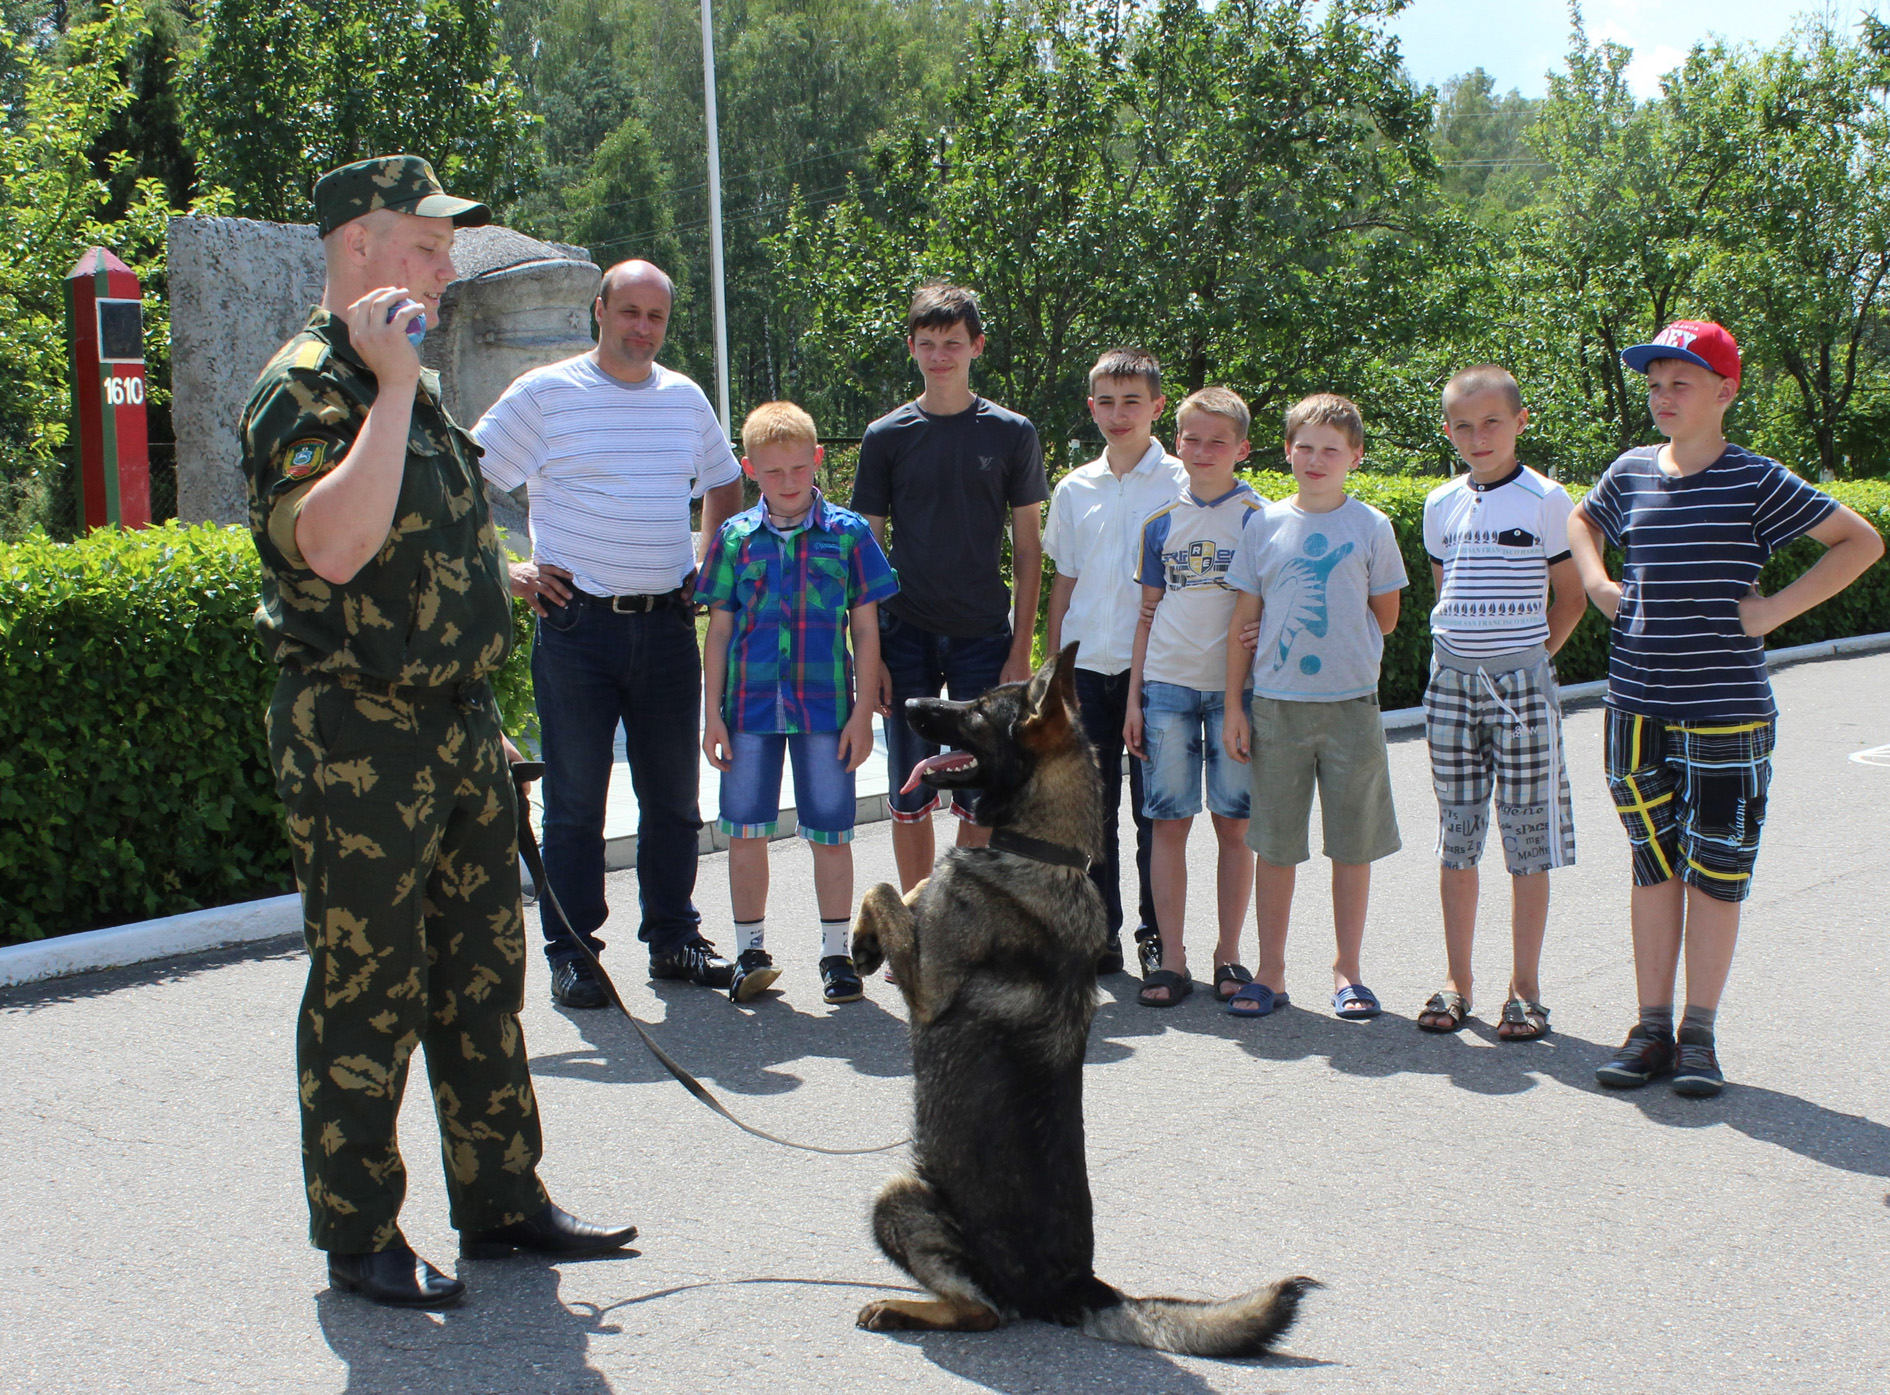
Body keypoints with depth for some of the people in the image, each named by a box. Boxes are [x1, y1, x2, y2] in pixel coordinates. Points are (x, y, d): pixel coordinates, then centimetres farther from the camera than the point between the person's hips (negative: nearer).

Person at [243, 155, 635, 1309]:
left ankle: (502, 1201, 26)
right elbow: (332, 545, -31)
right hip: (357, 738, -9)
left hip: (458, 725, 9)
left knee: (483, 974, 14)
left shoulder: (412, 383, 15)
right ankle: (360, 1237, 15)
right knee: (367, 993, 1)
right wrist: (391, 387, -25)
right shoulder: (307, 386, -13)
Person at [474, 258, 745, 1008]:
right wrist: (504, 570, -7)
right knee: (575, 800, 1)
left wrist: (707, 566, 15)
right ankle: (572, 952, 11)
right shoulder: (544, 393, -3)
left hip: (668, 625, 4)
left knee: (674, 796, 9)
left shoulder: (685, 397, 10)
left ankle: (674, 938, 22)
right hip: (576, 625, -4)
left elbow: (724, 482, 27)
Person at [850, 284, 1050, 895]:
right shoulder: (886, 437, 3)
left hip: (984, 637, 0)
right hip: (906, 638, 1)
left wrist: (1021, 651, -3)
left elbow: (1028, 549, 3)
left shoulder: (1011, 434, 2)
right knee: (910, 796, 5)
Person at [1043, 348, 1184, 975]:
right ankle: (1099, 934, 18)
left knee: (1153, 807, 2)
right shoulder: (1075, 488, 10)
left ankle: (1157, 934, 14)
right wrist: (1050, 666, 11)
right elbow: (1063, 581, 14)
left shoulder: (1181, 483, -1)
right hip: (1086, 664, 4)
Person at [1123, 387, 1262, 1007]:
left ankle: (1228, 954, 14)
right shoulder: (1162, 521, 10)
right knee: (1169, 823, 1)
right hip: (1168, 684, 2)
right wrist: (1134, 699, 8)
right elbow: (1149, 613, 13)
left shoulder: (1258, 518, 1)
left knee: (1233, 824, 2)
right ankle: (1171, 960, 7)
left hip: (1236, 687, -2)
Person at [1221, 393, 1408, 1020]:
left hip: (1351, 704, -1)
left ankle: (1347, 971, 16)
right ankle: (1270, 972, 15)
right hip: (1276, 706, 1)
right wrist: (1233, 705, 2)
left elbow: (1385, 616, 9)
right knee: (1275, 844, 5)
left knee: (1353, 844, 4)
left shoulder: (1370, 526, 1)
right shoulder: (1266, 526, 5)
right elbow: (1244, 619, 6)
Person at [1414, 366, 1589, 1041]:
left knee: (1527, 839, 0)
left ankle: (1525, 989, 9)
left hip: (1522, 682, -4)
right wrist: (1462, 654, 8)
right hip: (1450, 682, 4)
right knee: (1456, 836, 7)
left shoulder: (1545, 500, -4)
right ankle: (1456, 982, 17)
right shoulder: (1441, 504, 9)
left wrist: (1531, 657, -4)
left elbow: (1571, 596, 1)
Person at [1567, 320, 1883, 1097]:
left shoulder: (1755, 481, -5)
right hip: (1638, 707, 3)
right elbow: (1581, 520, 28)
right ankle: (1652, 1028, 17)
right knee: (1653, 868, 9)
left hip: (1726, 711, -3)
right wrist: (1597, 584, 10)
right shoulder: (1631, 474, 6)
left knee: (1714, 873, 3)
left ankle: (1700, 1035, 13)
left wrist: (1777, 609, -9)